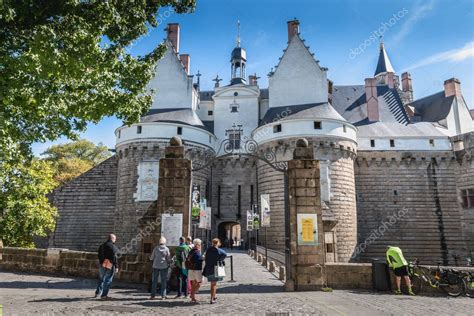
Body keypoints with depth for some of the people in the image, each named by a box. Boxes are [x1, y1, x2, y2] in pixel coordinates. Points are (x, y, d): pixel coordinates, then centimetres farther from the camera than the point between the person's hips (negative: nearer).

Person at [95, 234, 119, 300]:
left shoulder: (102, 245, 9)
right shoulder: (113, 246, -14)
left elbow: (99, 255, 15)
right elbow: (114, 257, -17)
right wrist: (116, 266, -12)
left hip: (102, 264, 7)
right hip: (110, 265, -7)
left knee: (101, 279, 22)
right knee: (108, 280, 2)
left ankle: (97, 292, 28)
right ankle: (104, 295, 5)